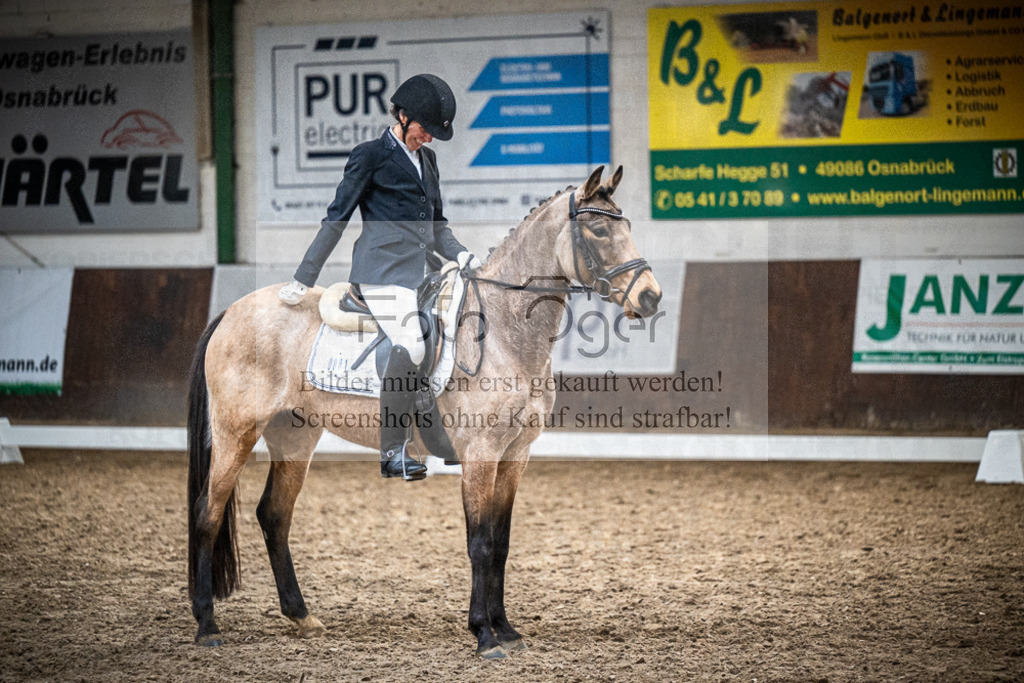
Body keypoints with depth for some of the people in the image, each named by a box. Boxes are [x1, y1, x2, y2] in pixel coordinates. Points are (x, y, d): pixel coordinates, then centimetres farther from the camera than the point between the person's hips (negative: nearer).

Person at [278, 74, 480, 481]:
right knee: (411, 345, -23)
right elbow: (336, 219, 0)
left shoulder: (427, 159, 21)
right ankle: (391, 451, -20)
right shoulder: (371, 156, 0)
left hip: (416, 272, 8)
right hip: (382, 268, -8)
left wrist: (463, 257, 9)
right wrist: (304, 280, -2)